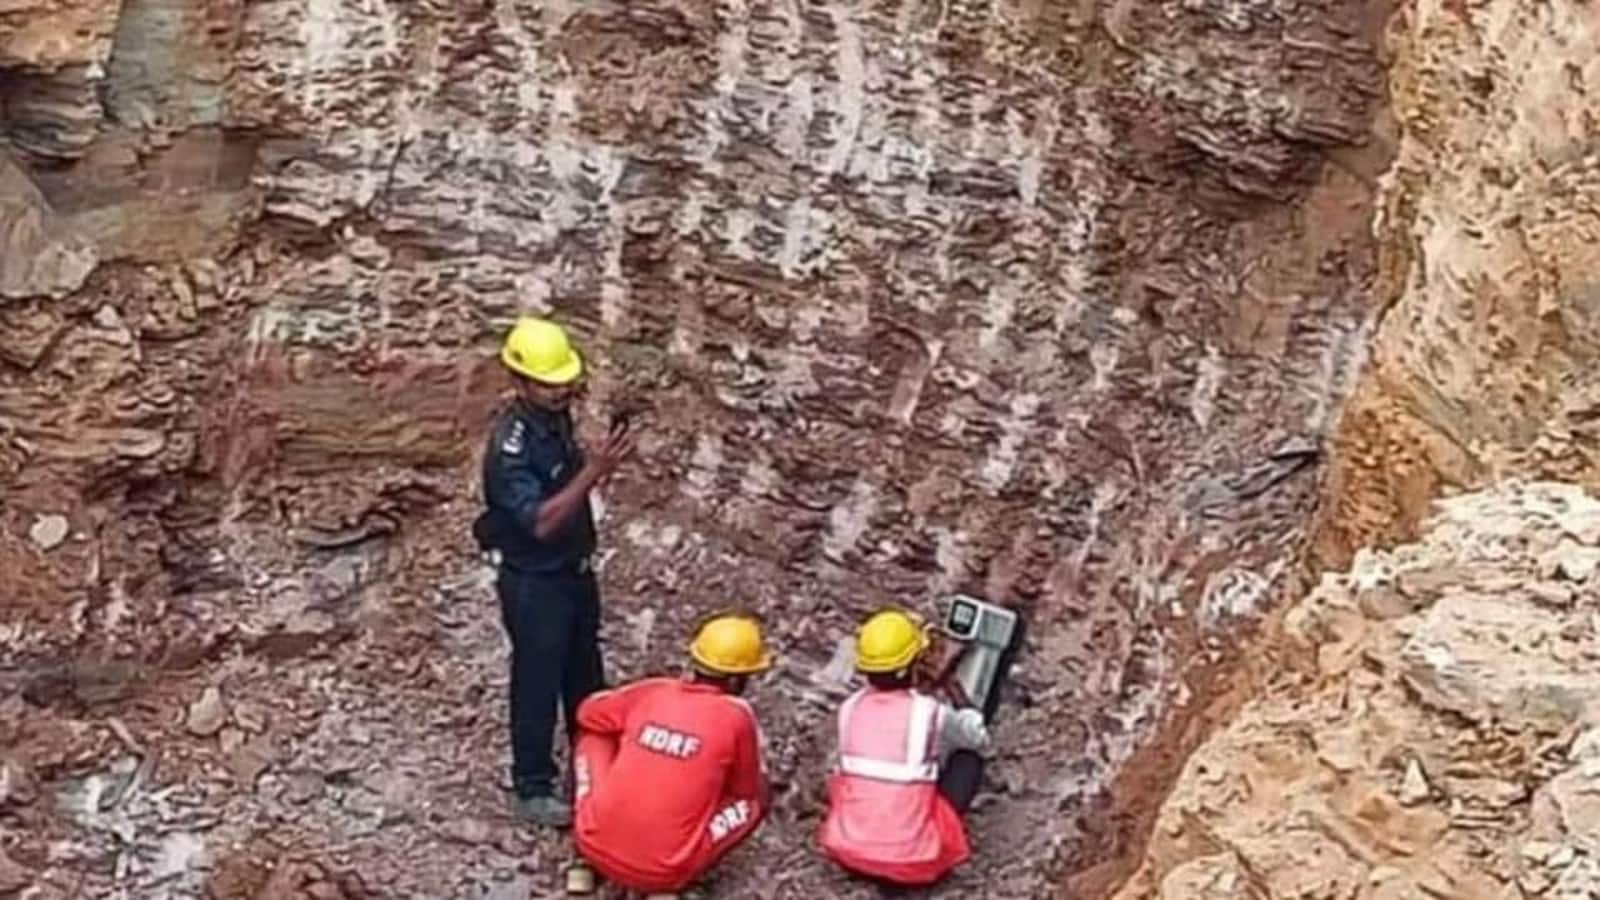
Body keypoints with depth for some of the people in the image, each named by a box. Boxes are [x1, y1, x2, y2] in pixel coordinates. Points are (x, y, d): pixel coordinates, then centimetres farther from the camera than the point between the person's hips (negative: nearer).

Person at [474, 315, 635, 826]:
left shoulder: (557, 417, -2)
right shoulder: (510, 446, -28)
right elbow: (541, 521, -33)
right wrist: (594, 471, -39)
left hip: (574, 570, 8)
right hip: (534, 583, -8)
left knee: (585, 677, 22)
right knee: (538, 685, 6)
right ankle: (533, 791, 21)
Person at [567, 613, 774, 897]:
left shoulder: (653, 691, 4)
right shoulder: (737, 716, -6)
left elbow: (587, 713, 21)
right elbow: (747, 791, 9)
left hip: (596, 847, 3)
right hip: (665, 872, -3)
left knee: (593, 732, 24)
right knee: (760, 795, 14)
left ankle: (585, 862, 17)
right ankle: (676, 877, 3)